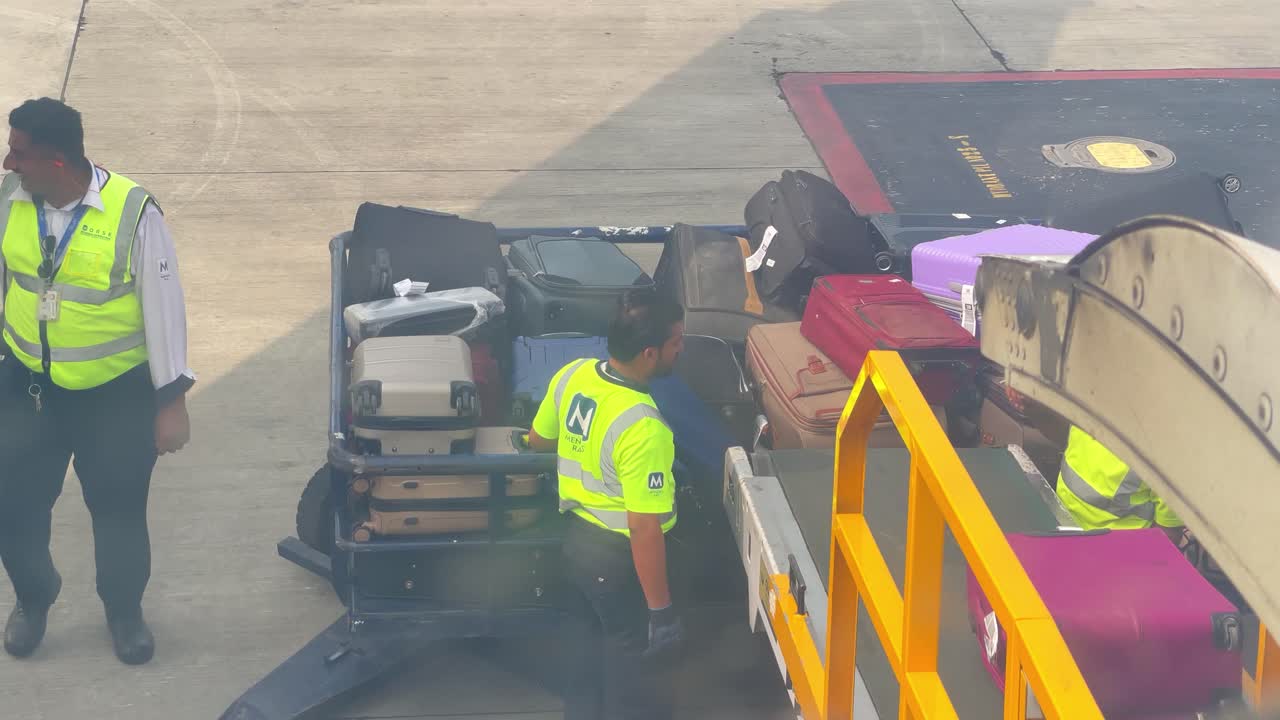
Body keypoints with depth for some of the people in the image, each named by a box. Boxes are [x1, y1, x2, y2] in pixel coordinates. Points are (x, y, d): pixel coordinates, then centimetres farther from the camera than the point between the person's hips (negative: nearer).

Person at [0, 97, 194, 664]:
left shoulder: (133, 213, -21)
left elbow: (164, 306, -14)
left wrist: (172, 400, -11)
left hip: (117, 393, -3)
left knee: (119, 509, 12)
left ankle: (125, 611, 38)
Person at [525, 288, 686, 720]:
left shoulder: (572, 374, -9)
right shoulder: (643, 429, -33)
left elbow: (538, 441, 10)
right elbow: (644, 530, -29)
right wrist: (661, 610, -21)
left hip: (579, 539, 8)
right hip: (619, 558, -8)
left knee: (596, 638, 30)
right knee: (640, 669, 12)